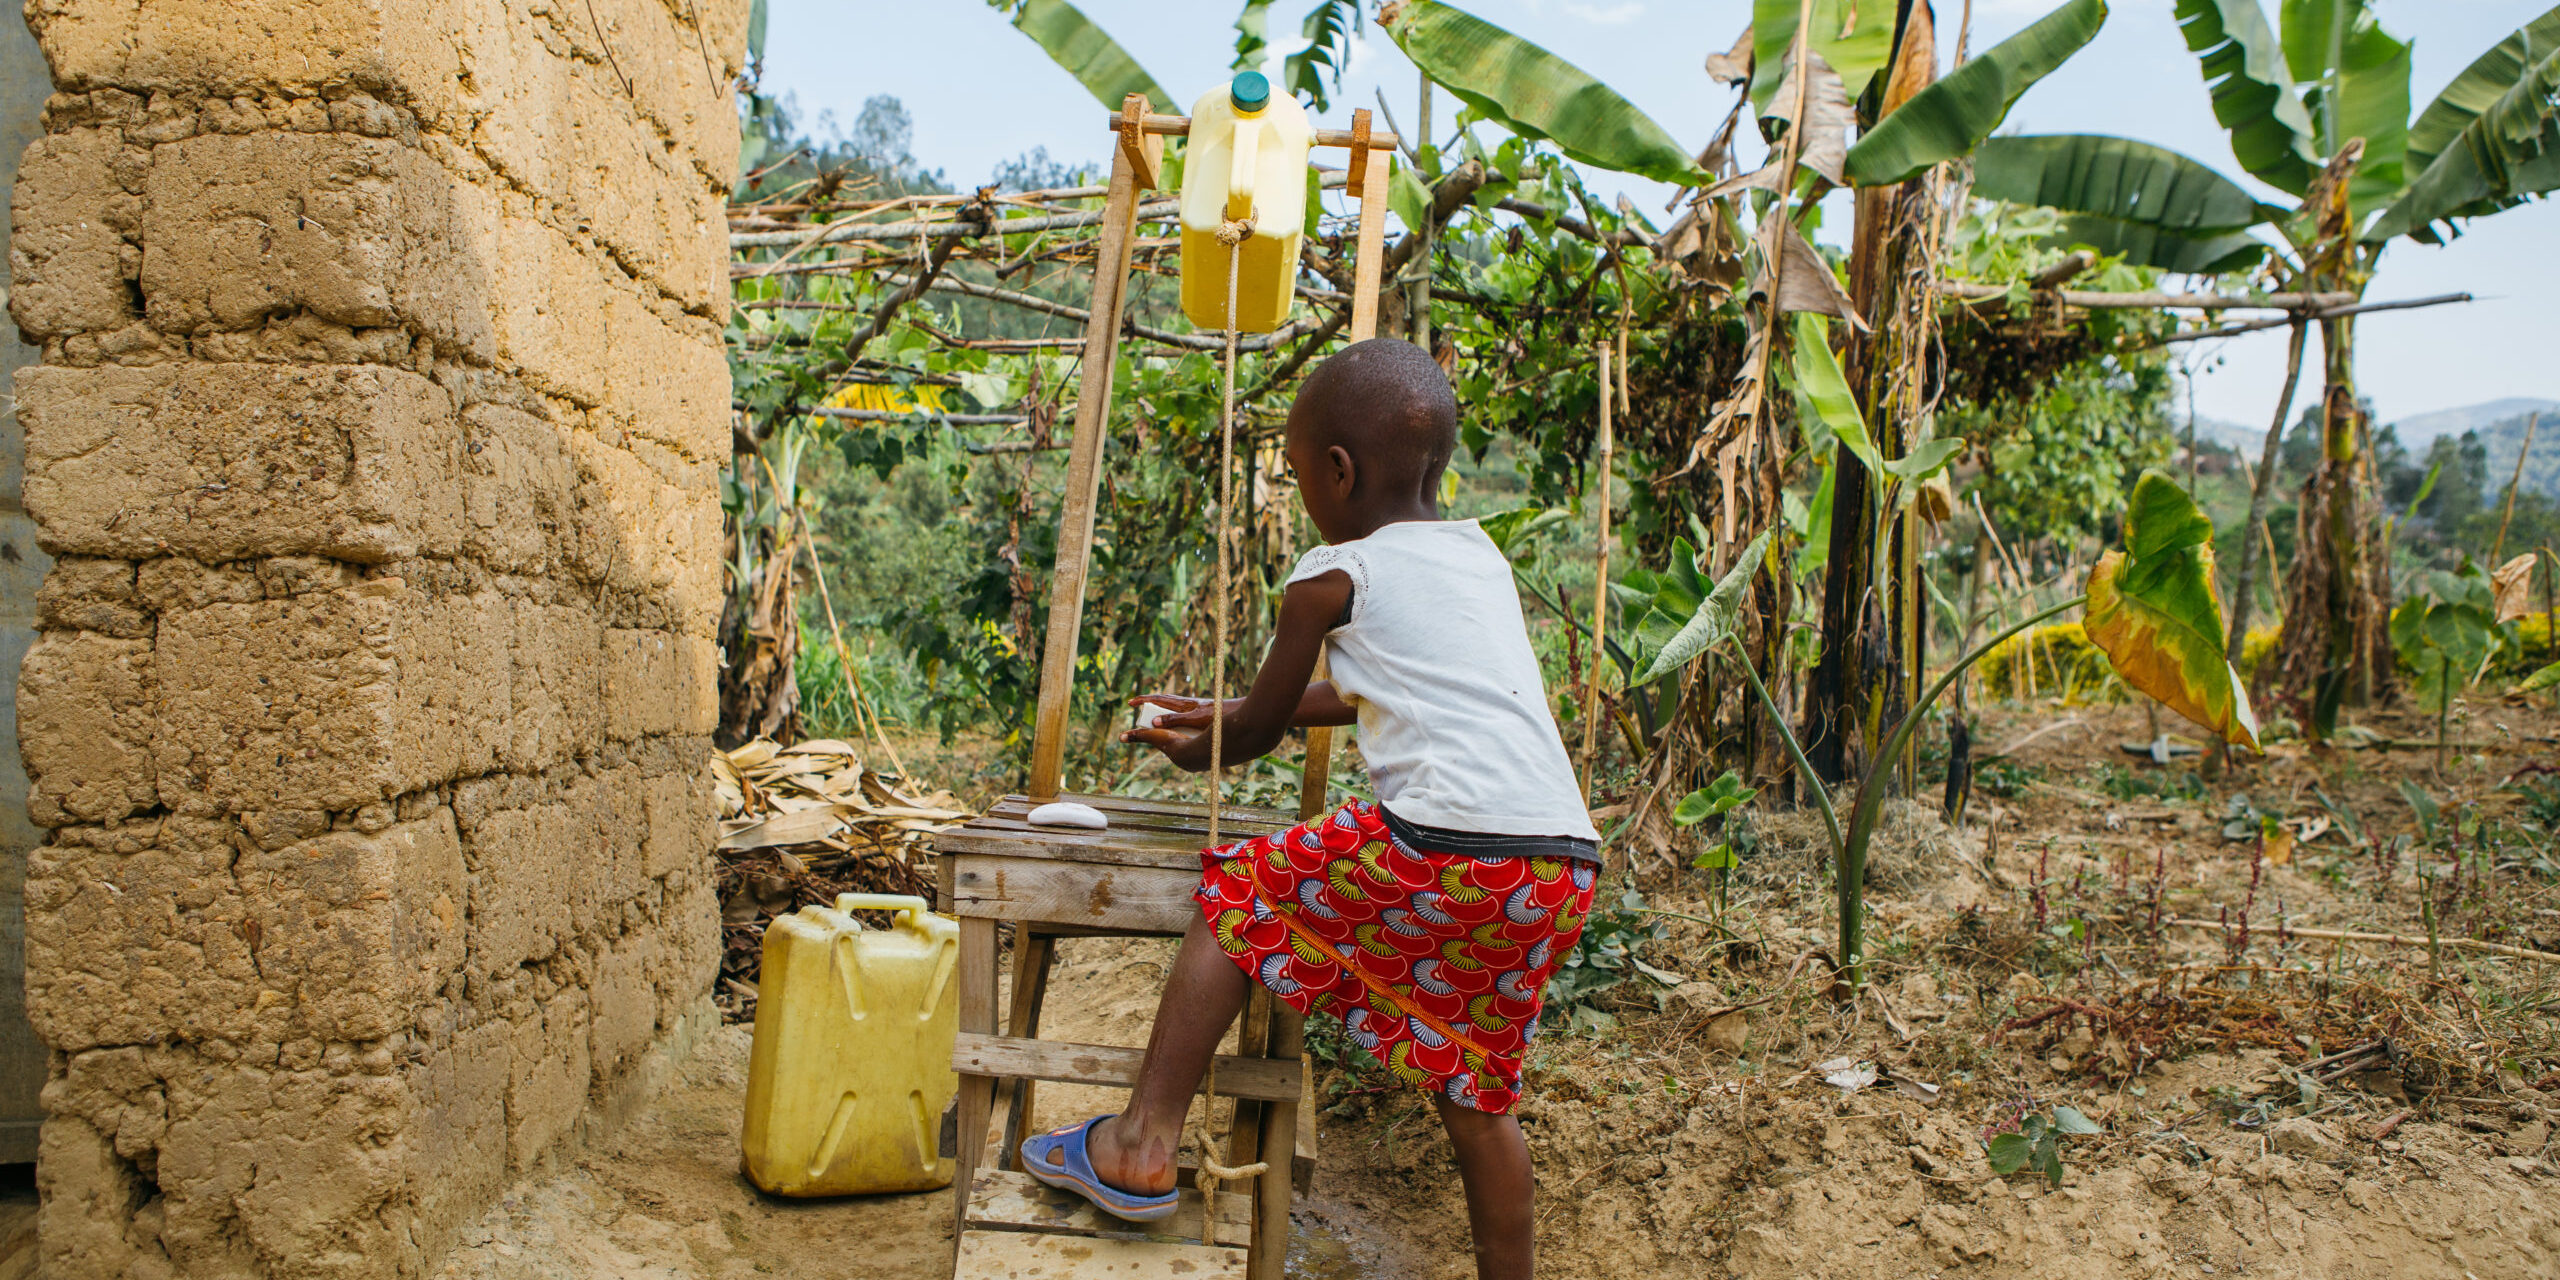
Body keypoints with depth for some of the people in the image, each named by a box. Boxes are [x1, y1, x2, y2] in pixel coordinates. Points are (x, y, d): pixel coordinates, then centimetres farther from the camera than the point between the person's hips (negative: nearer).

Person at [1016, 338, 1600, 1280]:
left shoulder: (1332, 577, 4)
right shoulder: (1482, 555, 24)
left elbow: (1262, 728, 17)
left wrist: (1198, 750, 40)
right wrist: (1229, 714, 46)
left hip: (1444, 845, -7)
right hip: (1566, 866, 7)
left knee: (1239, 896, 12)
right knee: (1474, 1091, 21)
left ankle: (1143, 1144, 8)